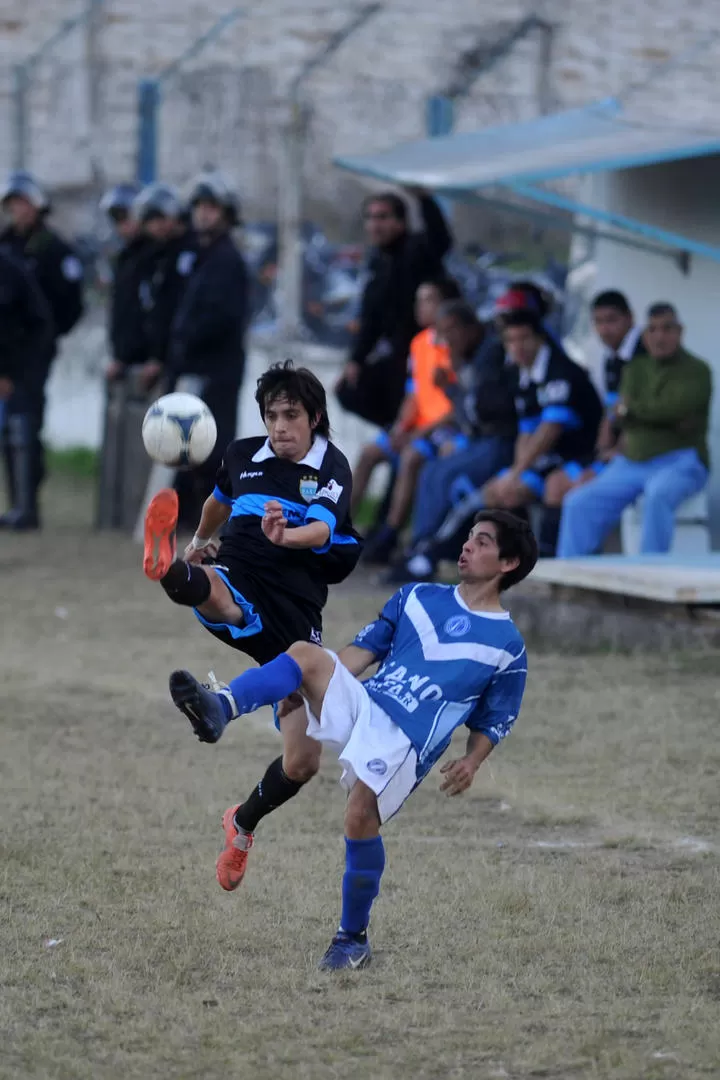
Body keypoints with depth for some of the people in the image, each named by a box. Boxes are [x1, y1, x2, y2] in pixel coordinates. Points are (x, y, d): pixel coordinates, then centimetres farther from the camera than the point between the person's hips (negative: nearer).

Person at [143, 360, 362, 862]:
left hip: (297, 617, -1)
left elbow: (321, 530, -23)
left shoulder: (332, 468, -3)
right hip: (240, 592, 1)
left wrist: (284, 536, -44)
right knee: (209, 586, -40)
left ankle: (244, 825, 25)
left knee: (303, 763, -1)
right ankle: (167, 567, -76)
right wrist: (200, 540, 45)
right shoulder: (243, 455, 8)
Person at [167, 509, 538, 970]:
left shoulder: (507, 645, 8)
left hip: (405, 742, -4)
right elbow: (363, 650, 20)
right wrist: (305, 693, 7)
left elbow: (492, 723, 12)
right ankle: (219, 710, -47)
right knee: (306, 654, -23)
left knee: (361, 815, -25)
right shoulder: (419, 598, 20)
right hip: (360, 703, 4)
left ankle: (354, 939, -5)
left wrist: (471, 762, -8)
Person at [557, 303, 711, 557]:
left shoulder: (696, 371, -1)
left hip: (678, 462, -6)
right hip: (630, 462, 6)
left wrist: (631, 409, -5)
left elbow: (677, 407, -18)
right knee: (579, 503, -13)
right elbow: (621, 415, 3)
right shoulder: (635, 368, 16)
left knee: (657, 495, -39)